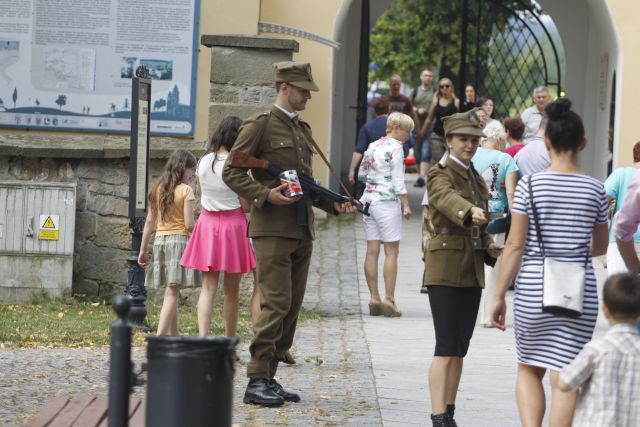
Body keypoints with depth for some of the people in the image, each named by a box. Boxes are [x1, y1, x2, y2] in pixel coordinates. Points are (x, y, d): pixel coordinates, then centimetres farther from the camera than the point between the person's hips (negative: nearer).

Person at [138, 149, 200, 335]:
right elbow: (189, 224, -14)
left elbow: (150, 222, 11)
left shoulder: (157, 189, 9)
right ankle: (159, 338, -21)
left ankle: (174, 336, 21)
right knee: (172, 294, -10)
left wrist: (143, 249, 15)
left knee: (171, 292, 15)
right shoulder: (185, 190, -9)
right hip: (179, 239, -6)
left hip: (160, 241, 6)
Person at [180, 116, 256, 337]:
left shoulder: (203, 163, 1)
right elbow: (246, 205, -8)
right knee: (231, 290, 9)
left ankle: (202, 336, -17)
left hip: (207, 222, 3)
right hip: (233, 224, -3)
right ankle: (230, 342, 17)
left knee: (208, 287, 1)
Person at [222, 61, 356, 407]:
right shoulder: (260, 126, -3)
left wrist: (333, 204, 11)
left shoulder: (303, 131, 20)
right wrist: (265, 194, -20)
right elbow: (231, 172, -7)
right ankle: (257, 381, -11)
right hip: (272, 229, -8)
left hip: (302, 232, 8)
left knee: (292, 307, 7)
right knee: (275, 304, -13)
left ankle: (269, 378, 12)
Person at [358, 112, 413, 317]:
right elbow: (398, 179, -12)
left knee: (372, 251, 6)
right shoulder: (395, 147, -9)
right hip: (387, 200, -7)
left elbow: (361, 174, 17)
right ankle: (389, 299, -8)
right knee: (391, 252, -4)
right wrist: (406, 204, -9)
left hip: (369, 199, 7)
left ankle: (374, 299, 6)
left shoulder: (373, 146, 13)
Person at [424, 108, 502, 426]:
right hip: (446, 267, -7)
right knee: (446, 347, -13)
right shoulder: (439, 176, -7)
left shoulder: (476, 179, 16)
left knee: (460, 349, 9)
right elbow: (449, 200, -31)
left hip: (472, 271, 7)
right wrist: (471, 212, -52)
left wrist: (489, 246, 4)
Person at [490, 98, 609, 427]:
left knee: (528, 370, 16)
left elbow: (515, 246, -6)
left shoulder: (529, 185, -6)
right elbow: (600, 247, 12)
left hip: (533, 289, -1)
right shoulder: (594, 190, 0)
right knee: (565, 380, 3)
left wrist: (499, 296, 0)